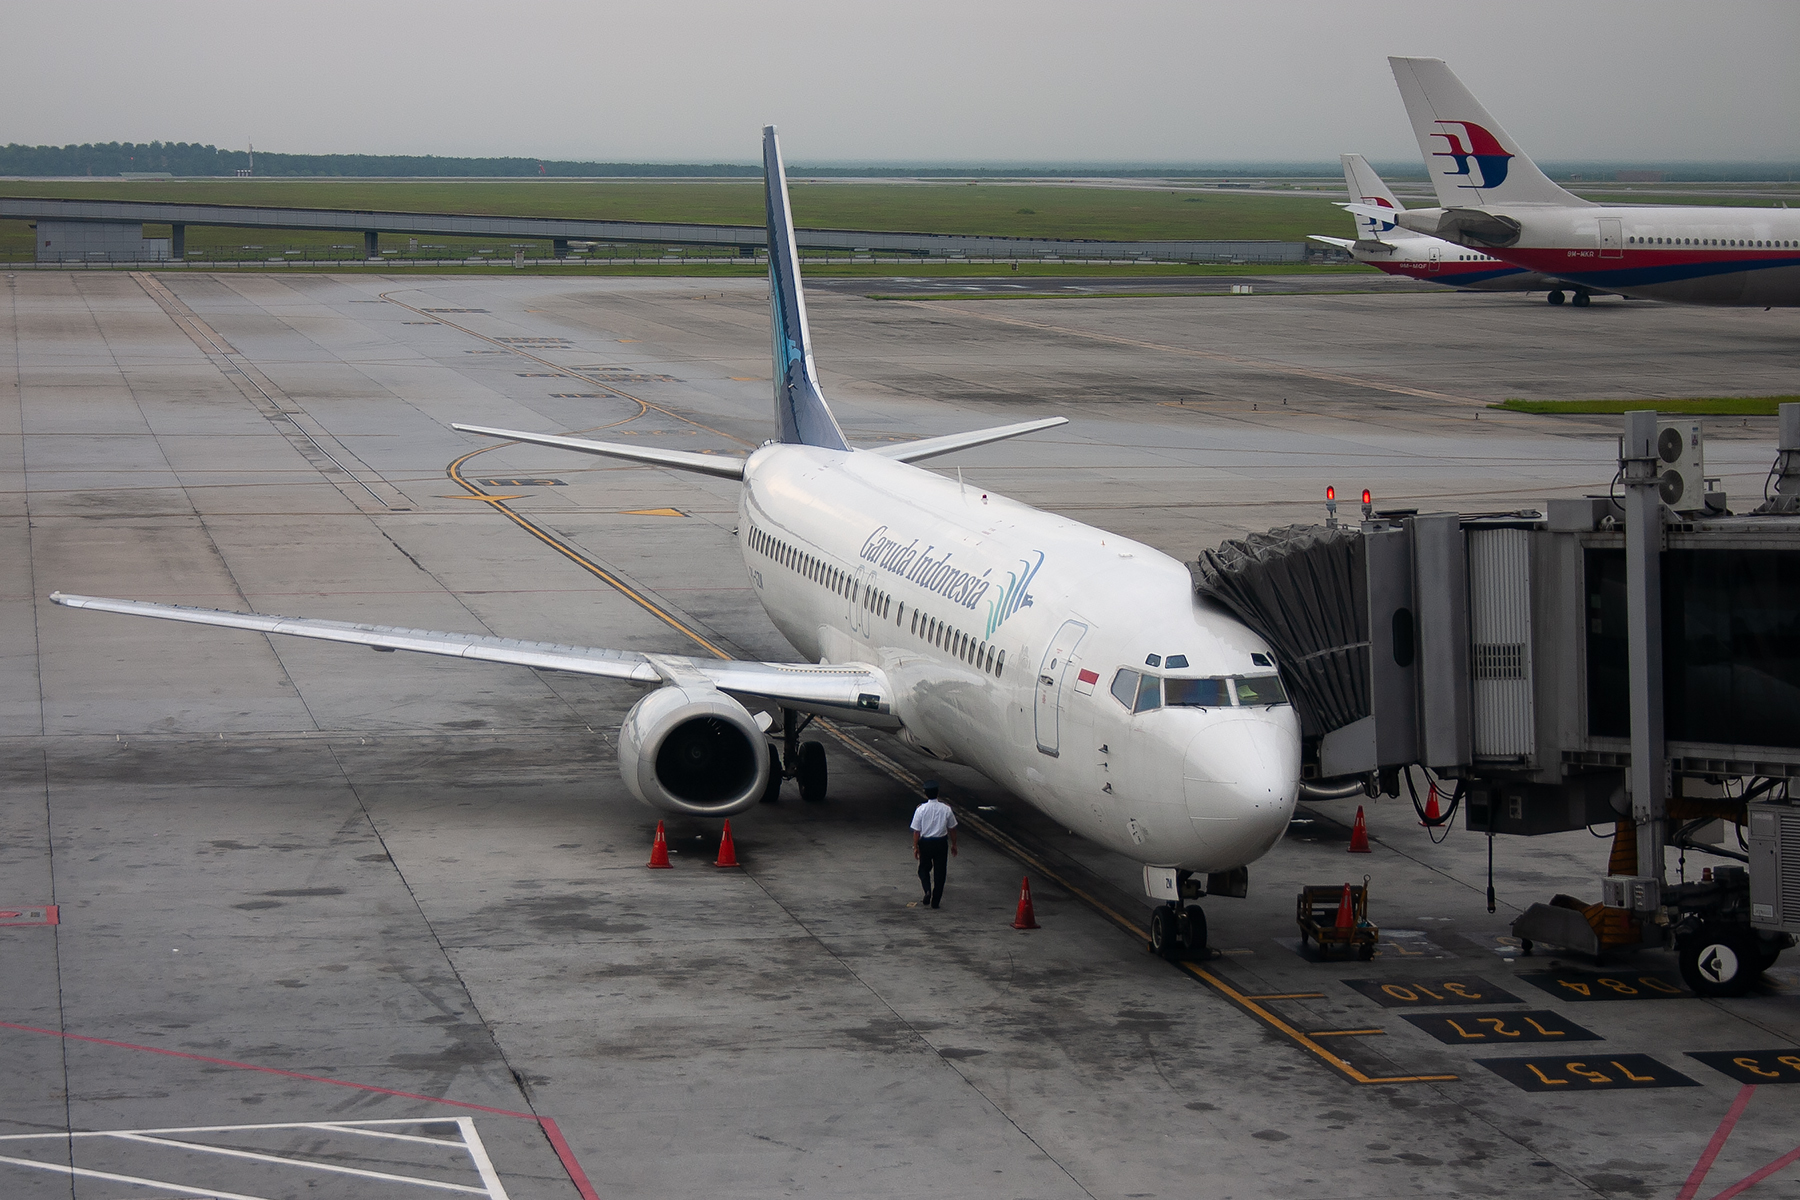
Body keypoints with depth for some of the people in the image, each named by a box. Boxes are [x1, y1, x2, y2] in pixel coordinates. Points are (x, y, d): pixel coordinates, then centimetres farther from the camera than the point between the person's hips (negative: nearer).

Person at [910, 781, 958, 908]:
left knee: (924, 869, 19)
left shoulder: (921, 809, -12)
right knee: (940, 871, 10)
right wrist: (954, 844, 14)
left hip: (925, 843, -1)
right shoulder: (946, 809, -8)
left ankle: (927, 891, -5)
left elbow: (916, 831, -8)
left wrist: (915, 847, 2)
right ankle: (935, 901, 12)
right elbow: (952, 829, 2)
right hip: (941, 843, 1)